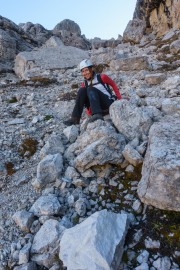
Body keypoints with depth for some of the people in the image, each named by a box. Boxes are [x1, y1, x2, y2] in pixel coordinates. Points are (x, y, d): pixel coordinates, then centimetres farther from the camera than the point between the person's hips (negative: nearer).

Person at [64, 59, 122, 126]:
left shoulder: (102, 77, -4)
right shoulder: (84, 84, 7)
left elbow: (113, 85, 7)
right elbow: (87, 96, 9)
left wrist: (120, 100, 2)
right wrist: (89, 112, -3)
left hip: (109, 104, -4)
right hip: (96, 108, 4)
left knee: (90, 89, -26)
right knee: (82, 90, -18)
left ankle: (97, 115, -44)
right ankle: (75, 118, -27)